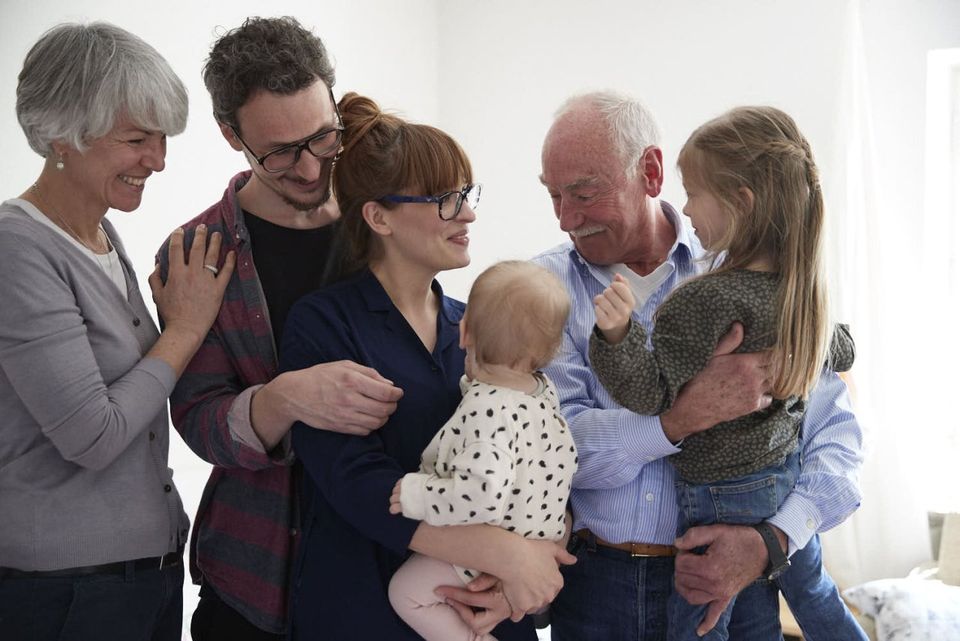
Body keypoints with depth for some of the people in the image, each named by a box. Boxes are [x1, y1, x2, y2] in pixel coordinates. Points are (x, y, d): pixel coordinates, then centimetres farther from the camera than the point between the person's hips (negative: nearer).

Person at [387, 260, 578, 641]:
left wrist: (418, 495, -28)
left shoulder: (487, 409, -31)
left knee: (406, 590, -3)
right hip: (542, 536, 9)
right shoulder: (543, 390, -4)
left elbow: (484, 492, -39)